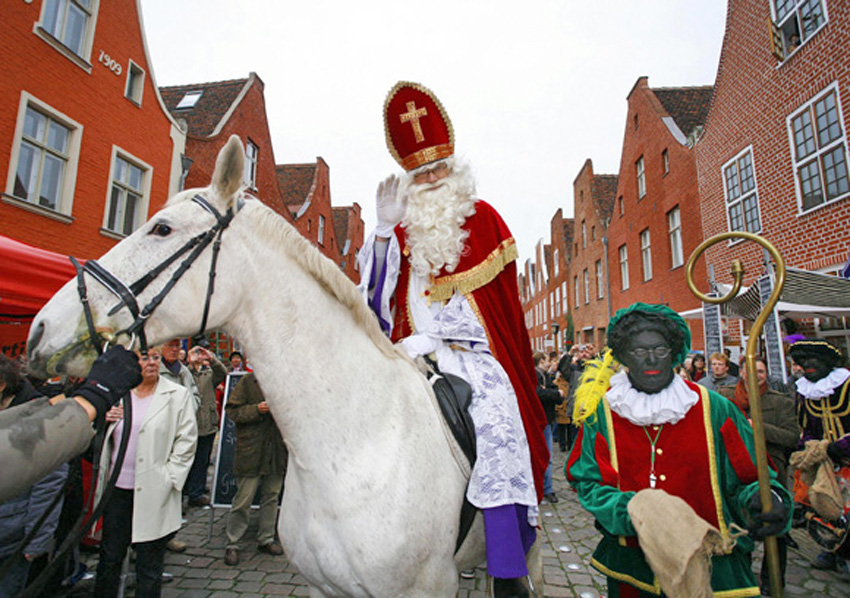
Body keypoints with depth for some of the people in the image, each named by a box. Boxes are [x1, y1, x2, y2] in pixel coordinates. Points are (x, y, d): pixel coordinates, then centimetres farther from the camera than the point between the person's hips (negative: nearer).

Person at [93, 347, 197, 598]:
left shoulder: (178, 395, -4)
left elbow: (186, 442, -5)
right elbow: (103, 440, 16)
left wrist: (168, 480, -11)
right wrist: (104, 421, -5)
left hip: (153, 492, -3)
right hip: (118, 488, 4)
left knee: (149, 563, 8)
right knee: (109, 556, 18)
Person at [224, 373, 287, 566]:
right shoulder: (248, 381, -6)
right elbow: (232, 410, -6)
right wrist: (257, 410, -19)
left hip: (277, 449, 4)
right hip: (251, 451, -4)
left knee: (272, 497, 14)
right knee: (244, 499, 3)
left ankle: (266, 539, 31)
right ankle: (232, 545, 21)